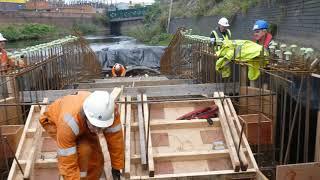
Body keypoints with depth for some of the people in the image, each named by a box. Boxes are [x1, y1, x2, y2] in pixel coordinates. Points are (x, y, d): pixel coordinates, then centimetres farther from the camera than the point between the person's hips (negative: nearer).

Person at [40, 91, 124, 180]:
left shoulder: (109, 111, -36)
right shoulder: (68, 123, -45)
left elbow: (115, 139, -22)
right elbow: (68, 163, -38)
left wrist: (116, 167, -13)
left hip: (82, 123, 4)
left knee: (96, 160, -6)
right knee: (82, 150, -27)